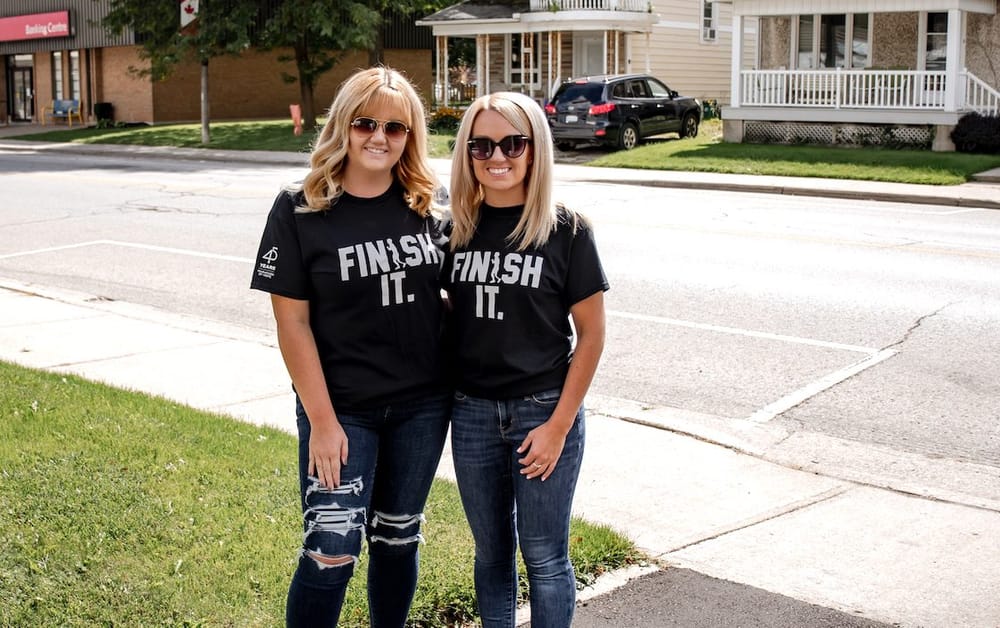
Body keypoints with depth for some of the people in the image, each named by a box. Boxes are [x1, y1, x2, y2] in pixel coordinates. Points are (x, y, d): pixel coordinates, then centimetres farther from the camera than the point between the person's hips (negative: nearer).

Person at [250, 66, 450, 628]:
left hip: (422, 404, 4)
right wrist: (321, 419, -13)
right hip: (343, 410, -3)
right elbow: (292, 322, -10)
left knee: (399, 538, 16)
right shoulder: (299, 211, -10)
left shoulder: (427, 204, 0)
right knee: (331, 554, -4)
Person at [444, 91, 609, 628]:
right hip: (472, 412, 4)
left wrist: (558, 425, -11)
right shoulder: (458, 228, 1)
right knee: (491, 550, 16)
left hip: (542, 410, -3)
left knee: (544, 557, 6)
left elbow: (591, 335, -7)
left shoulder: (566, 231, -10)